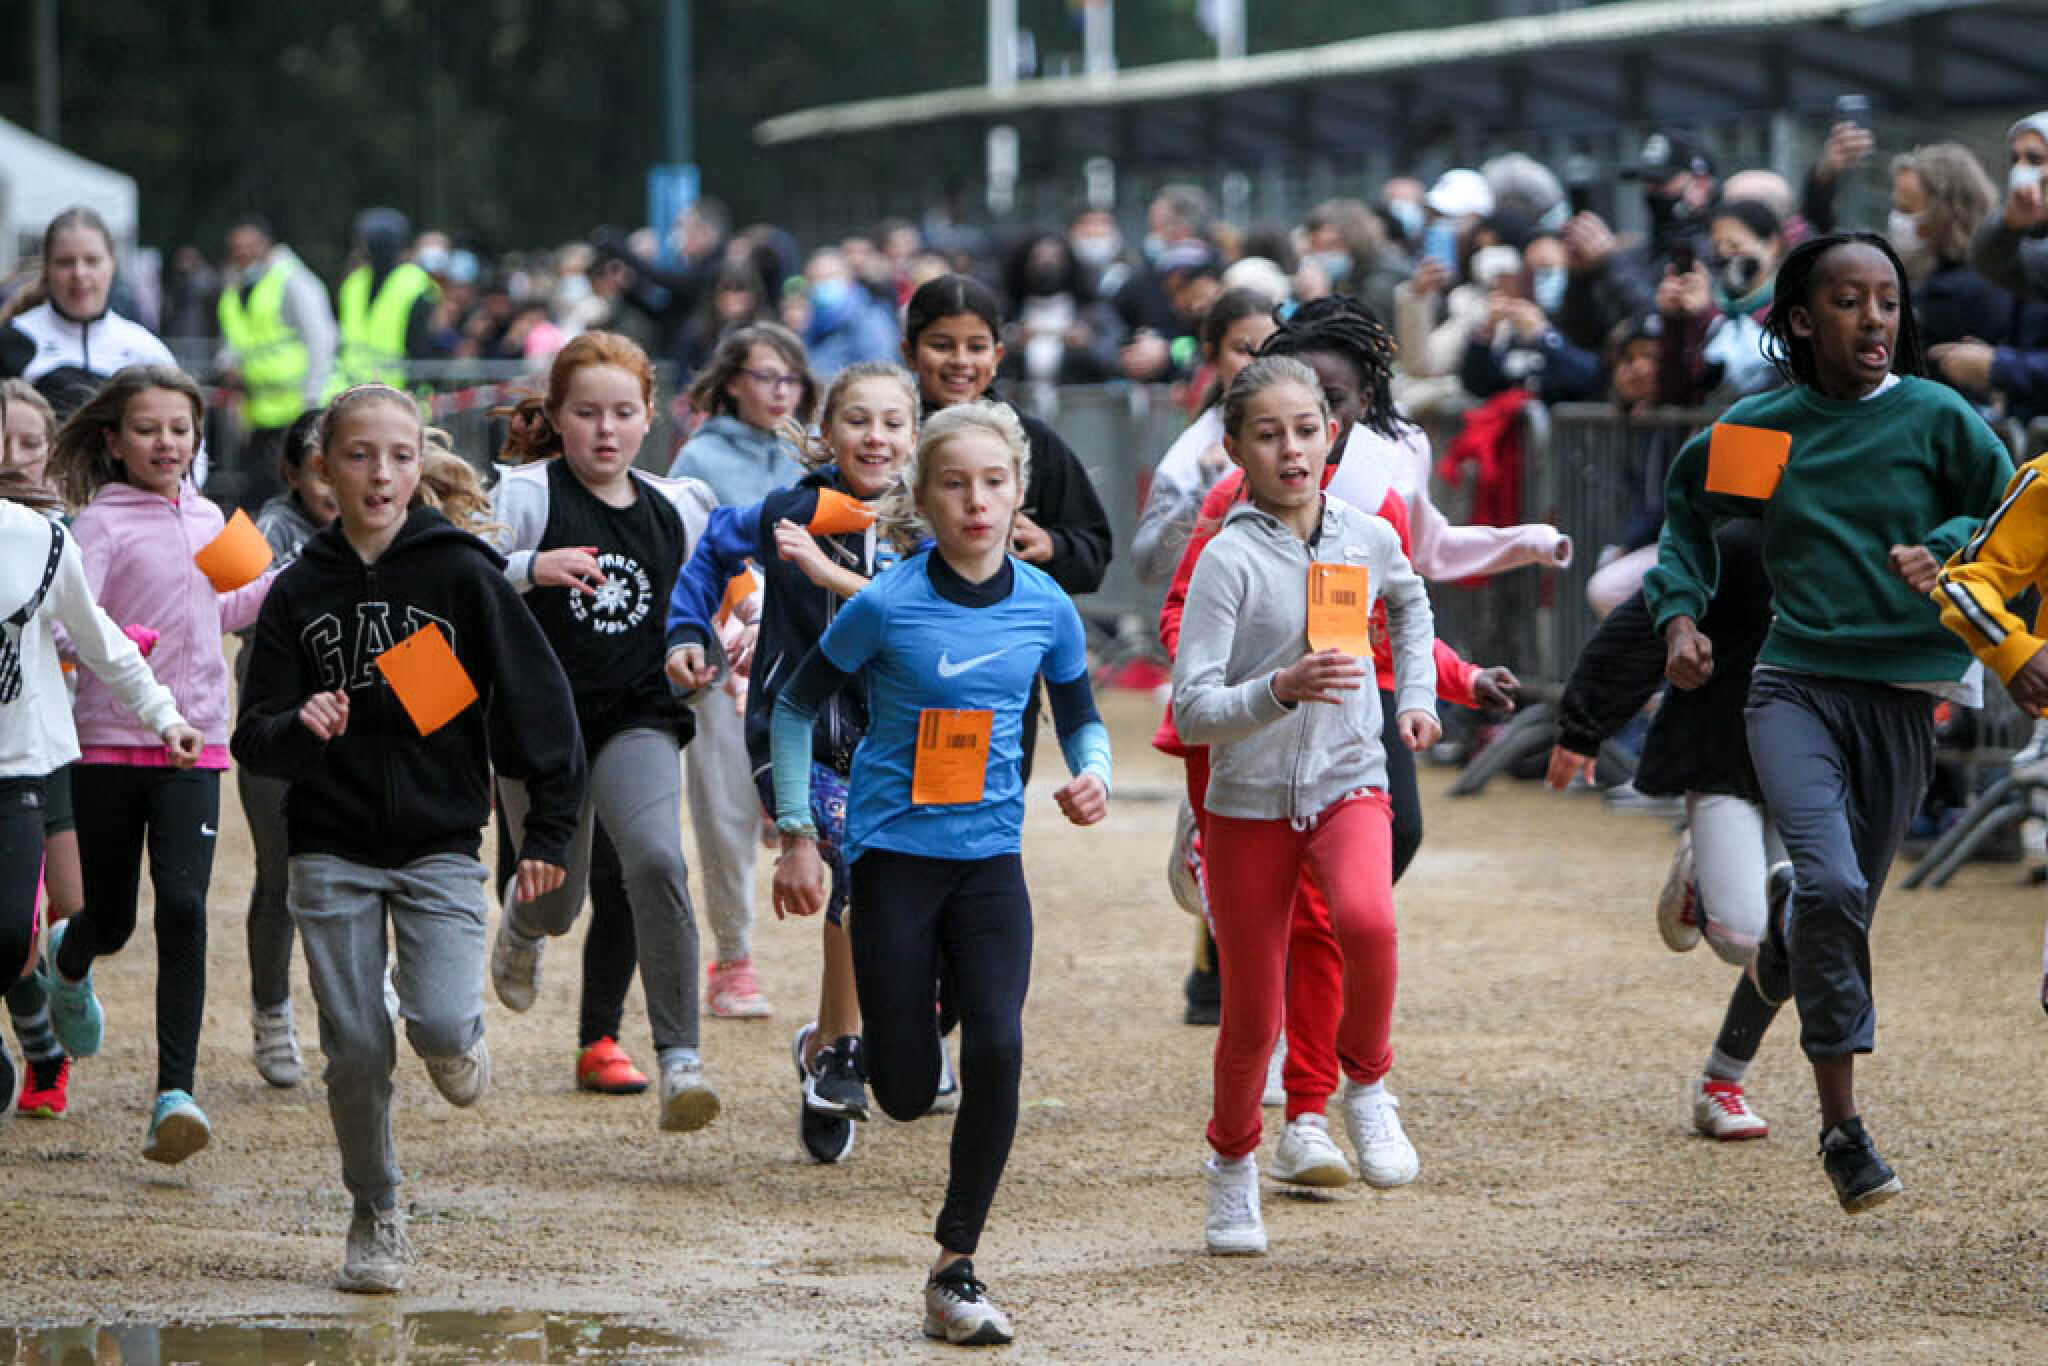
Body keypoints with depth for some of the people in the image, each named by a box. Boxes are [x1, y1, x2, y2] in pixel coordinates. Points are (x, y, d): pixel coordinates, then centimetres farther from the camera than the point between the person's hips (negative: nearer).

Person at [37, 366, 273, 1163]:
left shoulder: (206, 520, 12)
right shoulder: (101, 523, -7)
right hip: (109, 741, -3)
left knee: (183, 906, -15)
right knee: (111, 920, 8)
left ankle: (175, 1093, -15)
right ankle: (69, 962, 47)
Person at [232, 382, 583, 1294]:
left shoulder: (462, 574, -3)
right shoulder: (300, 591, 3)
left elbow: (534, 699, 0)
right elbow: (255, 738, 2)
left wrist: (549, 829, -3)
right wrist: (300, 729, -21)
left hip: (440, 843, -2)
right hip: (332, 852, 2)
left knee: (441, 1024, -20)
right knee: (356, 1049, -1)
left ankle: (462, 1043, 17)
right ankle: (375, 1219, 19)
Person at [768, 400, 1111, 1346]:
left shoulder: (1045, 608, -1)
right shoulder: (886, 606, -10)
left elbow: (1080, 717, 14)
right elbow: (795, 709, 2)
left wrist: (1092, 775, -8)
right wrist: (796, 836, -3)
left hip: (989, 856, 2)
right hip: (894, 850, -2)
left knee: (997, 1051, -16)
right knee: (909, 1093, -2)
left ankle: (955, 1270, -3)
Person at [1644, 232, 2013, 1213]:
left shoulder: (1936, 418, -2)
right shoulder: (1760, 427, 4)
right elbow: (1686, 512, 22)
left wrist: (1945, 550, -13)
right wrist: (1680, 616, 8)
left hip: (1903, 696, 1)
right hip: (1795, 683, -1)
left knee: (1848, 901, 11)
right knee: (1830, 883, -22)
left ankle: (1783, 944, 52)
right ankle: (1842, 1126, -15)